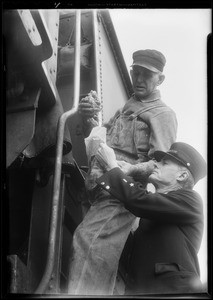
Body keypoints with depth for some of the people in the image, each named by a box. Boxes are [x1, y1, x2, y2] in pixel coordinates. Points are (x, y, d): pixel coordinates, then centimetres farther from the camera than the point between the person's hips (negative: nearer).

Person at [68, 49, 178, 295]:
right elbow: (95, 141, 28)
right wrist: (88, 118, 7)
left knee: (88, 241, -28)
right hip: (100, 191, 9)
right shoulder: (126, 109, 31)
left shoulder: (162, 114, 4)